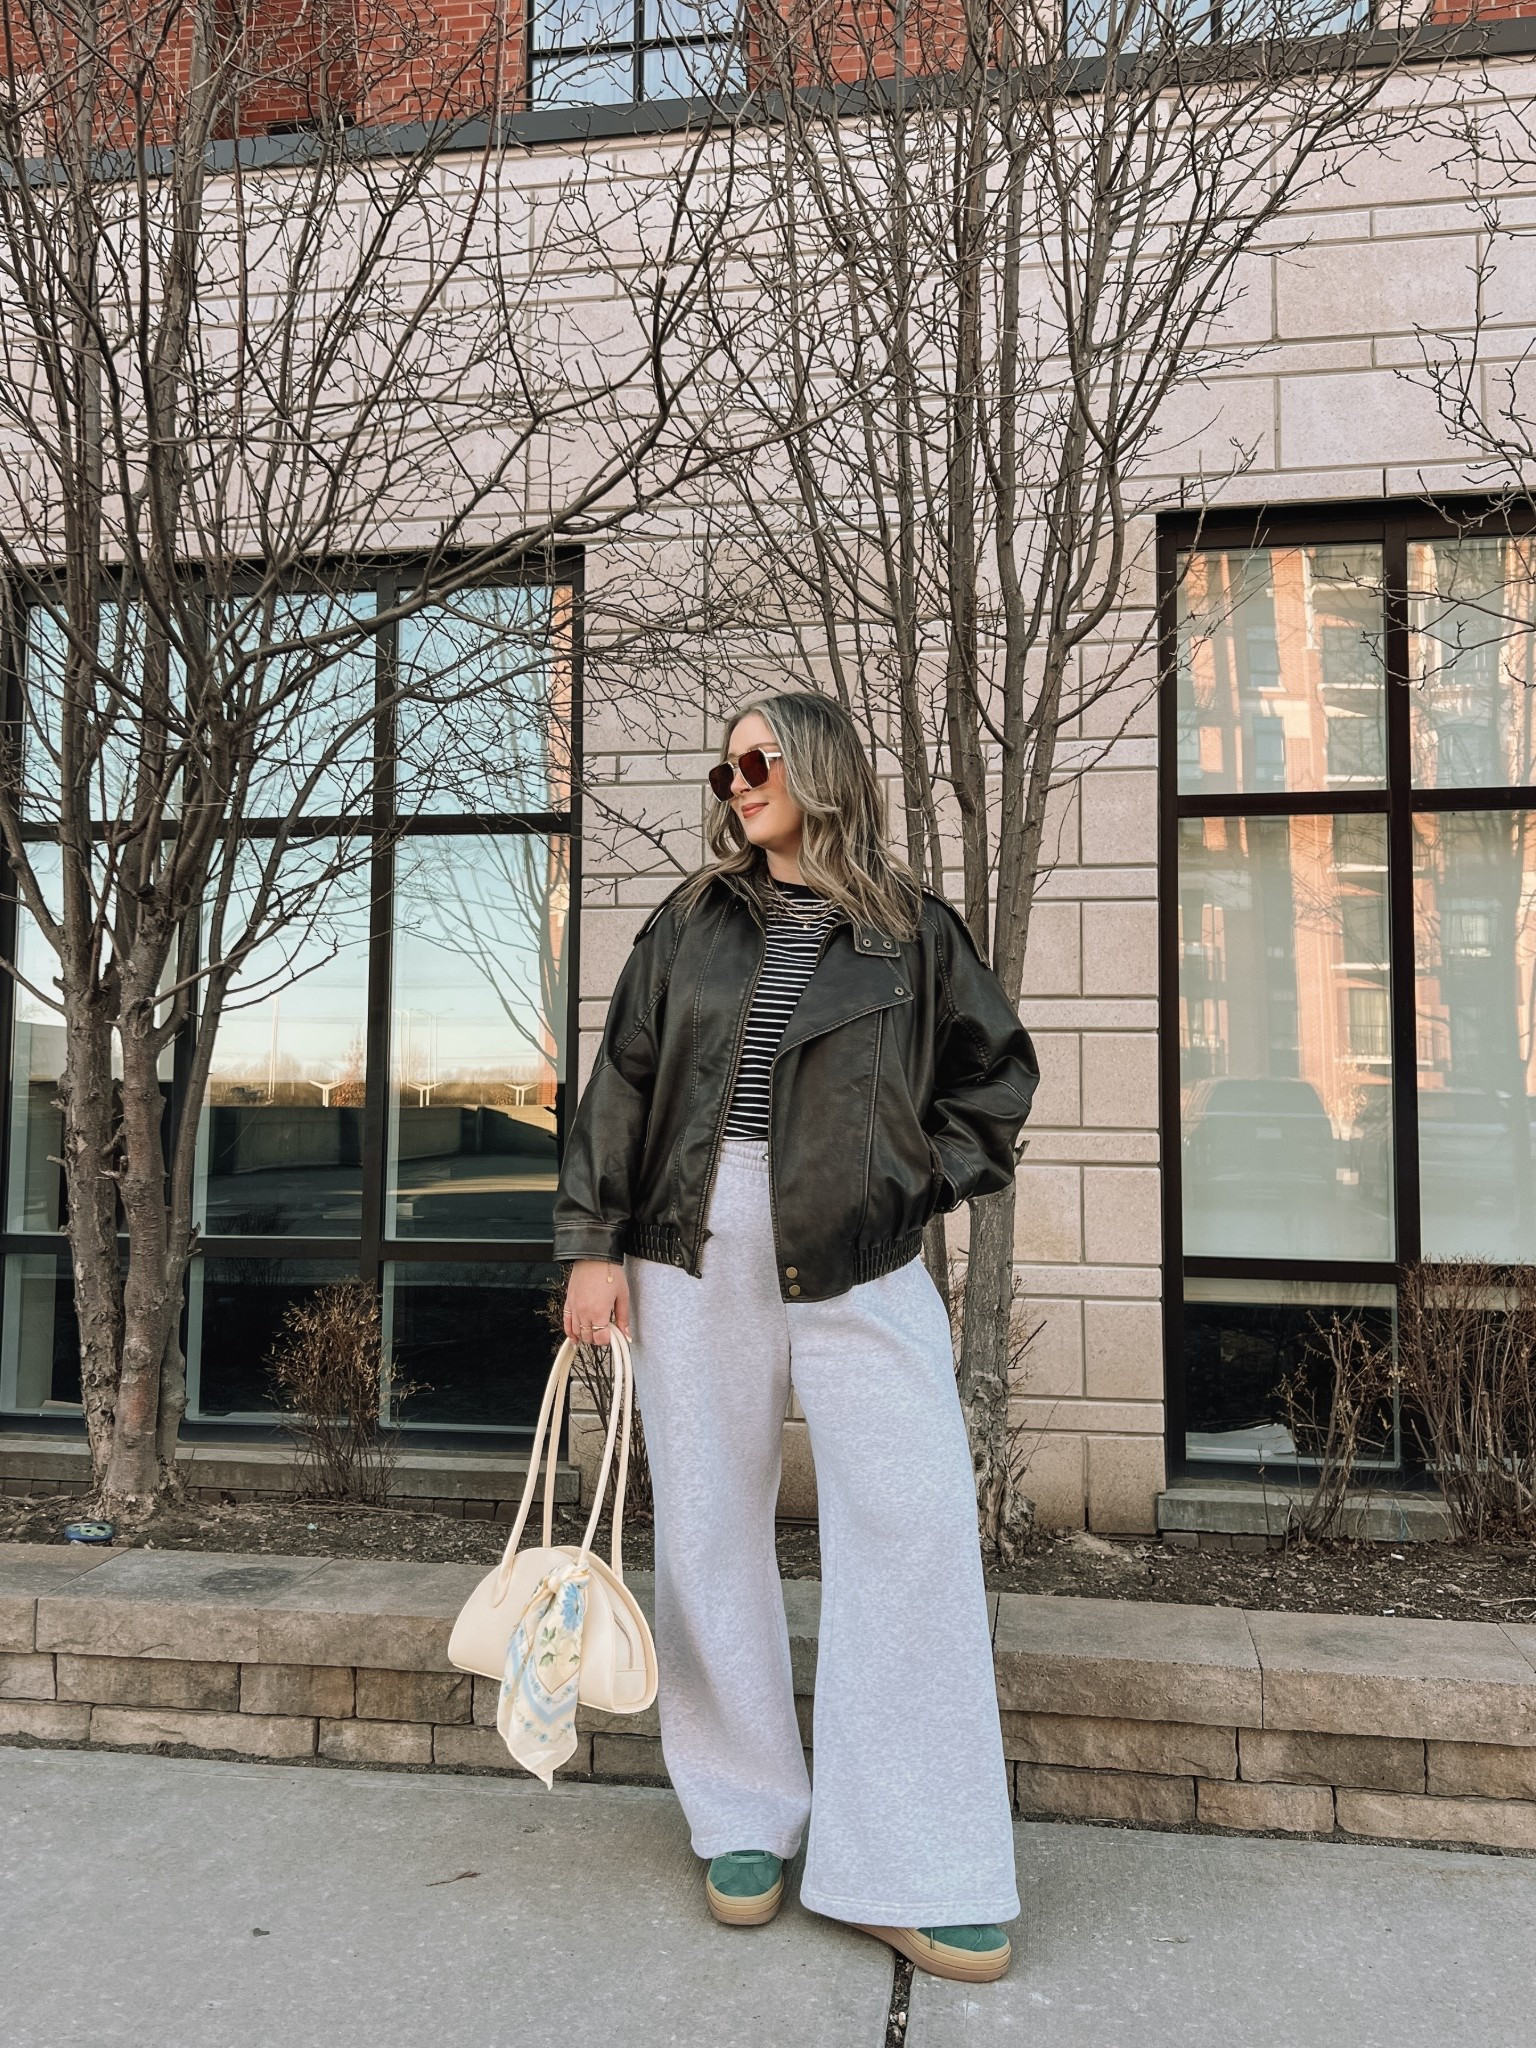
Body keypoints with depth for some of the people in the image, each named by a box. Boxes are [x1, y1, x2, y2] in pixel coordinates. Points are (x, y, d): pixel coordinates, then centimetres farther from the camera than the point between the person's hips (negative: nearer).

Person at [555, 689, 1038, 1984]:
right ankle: (746, 1824, 25)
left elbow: (998, 1068, 14)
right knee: (710, 1534, 7)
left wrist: (932, 1182, 3)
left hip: (859, 1262, -1)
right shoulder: (688, 926, 12)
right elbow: (620, 1085, 8)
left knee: (915, 1530, -7)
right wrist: (594, 1243, 2)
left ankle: (914, 1870, 7)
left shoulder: (910, 927, 7)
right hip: (698, 1252, 2)